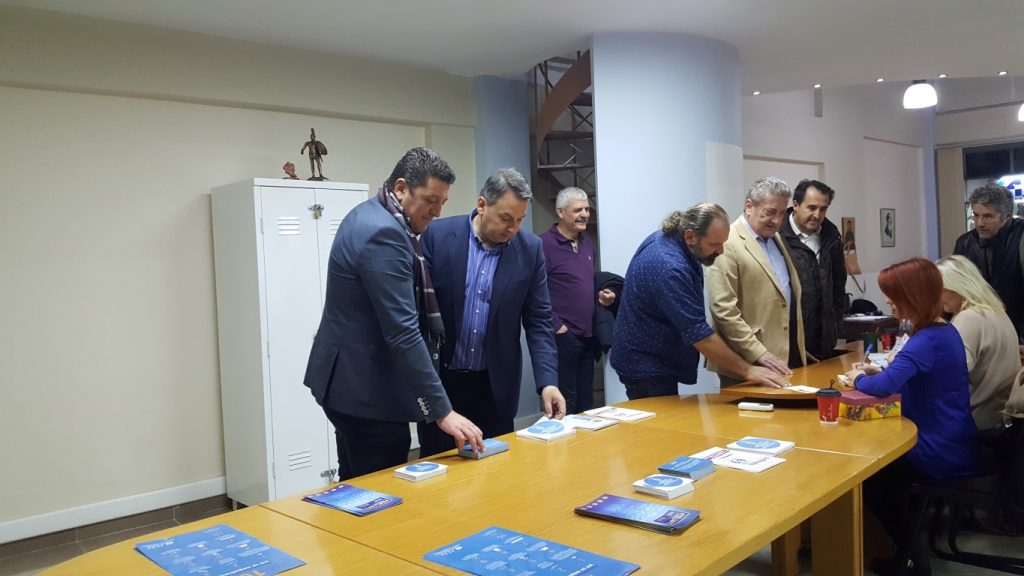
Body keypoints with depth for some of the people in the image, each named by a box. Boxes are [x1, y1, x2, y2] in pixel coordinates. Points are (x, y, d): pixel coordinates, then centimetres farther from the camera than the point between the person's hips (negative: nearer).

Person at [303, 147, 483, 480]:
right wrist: (442, 411, -25)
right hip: (366, 388, -11)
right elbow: (403, 333, -27)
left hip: (353, 380, 11)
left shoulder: (371, 216, 10)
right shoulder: (383, 233, -22)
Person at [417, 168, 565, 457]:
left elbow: (539, 321, -2)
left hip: (495, 385, 1)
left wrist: (547, 382, -12)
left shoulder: (530, 249, -3)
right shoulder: (437, 236, -8)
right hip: (438, 379, -1)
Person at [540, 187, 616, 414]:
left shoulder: (587, 244, 14)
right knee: (565, 406, -2)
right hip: (561, 337, -8)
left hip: (587, 337, 8)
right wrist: (557, 326, -16)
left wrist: (600, 297, 6)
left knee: (586, 404, 13)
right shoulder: (545, 244, -11)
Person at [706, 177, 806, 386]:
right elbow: (723, 310, -18)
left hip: (789, 356, 7)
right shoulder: (729, 245, -13)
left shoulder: (776, 238, 14)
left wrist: (799, 349, 16)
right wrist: (759, 354, -19)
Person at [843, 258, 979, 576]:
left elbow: (883, 386, -37)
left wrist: (858, 379, -15)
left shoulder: (927, 340, -26)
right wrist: (878, 371, 3)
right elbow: (907, 377, 19)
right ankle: (907, 545, 29)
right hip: (950, 443, 9)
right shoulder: (943, 331, 6)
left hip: (942, 454, -9)